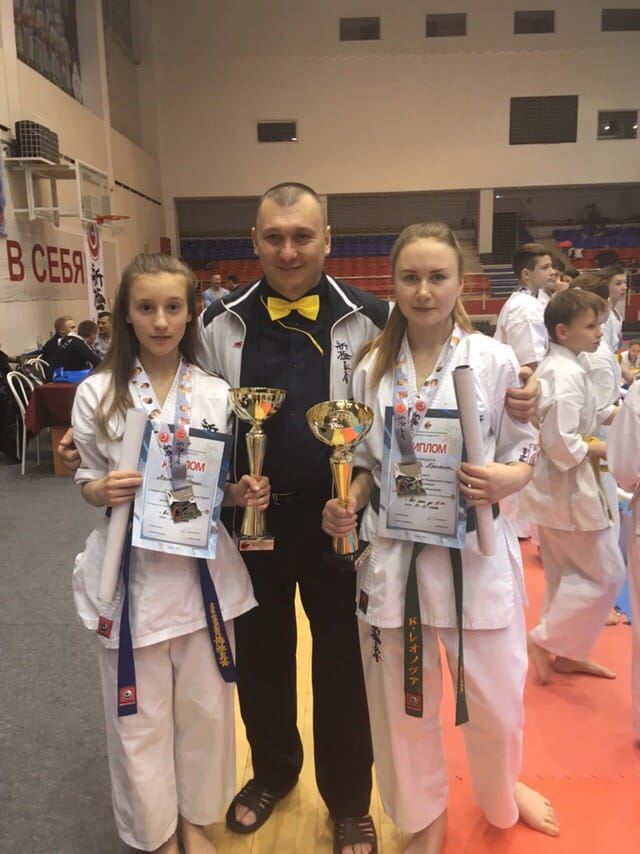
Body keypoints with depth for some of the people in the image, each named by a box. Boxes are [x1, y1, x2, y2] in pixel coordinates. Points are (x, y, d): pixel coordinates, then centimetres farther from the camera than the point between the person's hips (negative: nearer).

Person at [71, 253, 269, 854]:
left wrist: (243, 492, -15)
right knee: (140, 718, 13)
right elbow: (88, 483, 2)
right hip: (130, 569, -1)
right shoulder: (98, 392, -5)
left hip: (201, 568, 2)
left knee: (205, 708, 16)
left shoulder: (215, 393, -1)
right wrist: (104, 490, -20)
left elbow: (224, 484, 6)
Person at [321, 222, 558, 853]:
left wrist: (504, 480, -22)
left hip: (477, 553, -1)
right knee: (402, 703, 17)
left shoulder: (494, 361, -7)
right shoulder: (372, 367, -1)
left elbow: (525, 454, -1)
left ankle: (500, 793, 52)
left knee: (496, 700, 14)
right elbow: (368, 463, 7)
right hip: (393, 554, 2)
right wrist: (349, 504, -11)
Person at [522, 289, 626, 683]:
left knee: (568, 574, 20)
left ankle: (566, 652, 34)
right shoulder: (567, 375, -23)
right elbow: (563, 447, -27)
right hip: (569, 491, -10)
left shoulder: (562, 366, 9)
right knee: (606, 574, 2)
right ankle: (546, 641, 12)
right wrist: (603, 448, -13)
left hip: (560, 488, 10)